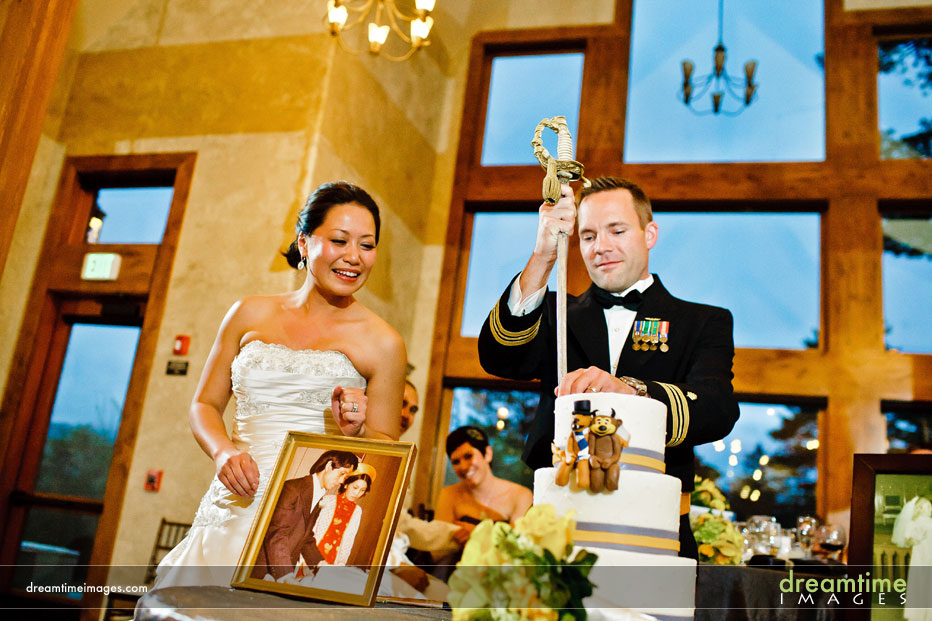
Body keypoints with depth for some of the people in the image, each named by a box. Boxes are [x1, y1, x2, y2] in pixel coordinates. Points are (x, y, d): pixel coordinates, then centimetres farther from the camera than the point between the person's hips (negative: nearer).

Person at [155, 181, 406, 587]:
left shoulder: (382, 343, 2)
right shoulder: (249, 315, 10)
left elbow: (388, 452, 8)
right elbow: (205, 405, 15)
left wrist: (355, 433, -13)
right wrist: (223, 451, -4)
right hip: (237, 507, 3)